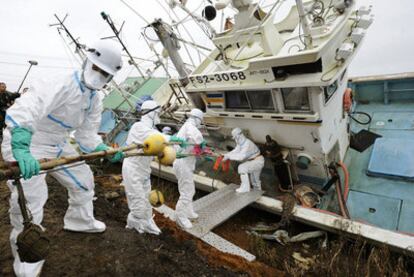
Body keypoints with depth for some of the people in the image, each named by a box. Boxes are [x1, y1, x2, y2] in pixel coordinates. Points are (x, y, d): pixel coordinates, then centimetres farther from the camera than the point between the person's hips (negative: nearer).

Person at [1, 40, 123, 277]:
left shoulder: (95, 100, 0)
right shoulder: (61, 85, -26)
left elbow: (87, 135, 4)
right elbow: (25, 110, -42)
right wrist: (21, 149, -56)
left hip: (58, 146, 8)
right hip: (25, 143, -8)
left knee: (83, 178, 15)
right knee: (30, 198, -12)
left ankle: (80, 221, 39)